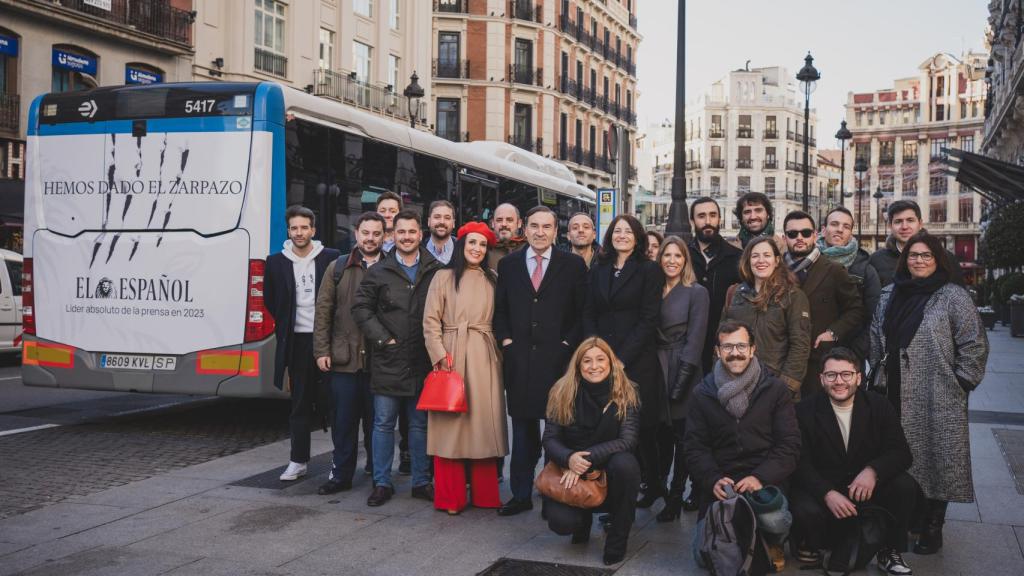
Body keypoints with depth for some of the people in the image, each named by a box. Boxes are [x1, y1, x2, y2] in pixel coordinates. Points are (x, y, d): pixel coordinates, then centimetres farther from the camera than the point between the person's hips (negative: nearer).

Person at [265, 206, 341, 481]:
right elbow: (270, 299, 17)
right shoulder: (276, 262, 4)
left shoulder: (332, 258, -2)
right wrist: (285, 323, 13)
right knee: (300, 404, 7)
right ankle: (298, 461, 14)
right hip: (296, 341, 2)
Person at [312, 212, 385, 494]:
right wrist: (321, 351, 1)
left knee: (376, 420, 7)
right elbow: (323, 310, 7)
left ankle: (378, 474, 20)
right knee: (343, 420, 6)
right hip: (343, 359, 1)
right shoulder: (337, 268, 9)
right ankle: (341, 474, 17)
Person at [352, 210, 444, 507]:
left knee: (420, 424, 10)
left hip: (423, 362, 0)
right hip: (387, 362, 0)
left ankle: (421, 482, 20)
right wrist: (382, 338, -4)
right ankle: (382, 483, 14)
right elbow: (361, 307, 3)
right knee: (383, 424, 5)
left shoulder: (436, 271, 3)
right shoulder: (379, 272, 4)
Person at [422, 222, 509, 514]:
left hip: (484, 358, 3)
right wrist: (440, 355, -9)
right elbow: (430, 320, 0)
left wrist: (500, 349, 4)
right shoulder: (443, 277, 4)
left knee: (484, 422, 4)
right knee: (450, 423, -1)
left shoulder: (492, 280, 12)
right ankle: (450, 498, 7)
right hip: (451, 355, -2)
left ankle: (485, 495, 13)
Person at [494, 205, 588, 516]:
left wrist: (567, 344, -5)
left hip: (557, 359, -2)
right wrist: (506, 339, 2)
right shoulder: (508, 264, 10)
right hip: (519, 359, 2)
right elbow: (499, 308, 15)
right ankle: (521, 494, 15)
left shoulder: (573, 264, 4)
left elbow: (583, 312, 4)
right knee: (522, 430, 8)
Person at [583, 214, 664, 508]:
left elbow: (648, 319, -6)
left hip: (637, 360, -3)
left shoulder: (649, 270, 0)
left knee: (642, 426, 0)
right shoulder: (598, 271, 15)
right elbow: (588, 315, 12)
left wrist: (622, 358, -12)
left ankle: (653, 484, 15)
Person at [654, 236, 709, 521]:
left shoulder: (696, 292, -3)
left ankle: (676, 497, 10)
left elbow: (695, 339, -9)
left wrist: (681, 380, -15)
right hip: (656, 369, 4)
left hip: (683, 371, -4)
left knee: (683, 436, 1)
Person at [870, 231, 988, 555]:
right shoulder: (890, 295, 11)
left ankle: (932, 528, 13)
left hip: (938, 400, -5)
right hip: (897, 395, 5)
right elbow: (876, 339, 16)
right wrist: (880, 378, 10)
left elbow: (975, 344, -7)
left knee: (935, 461, 2)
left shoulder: (953, 296, -5)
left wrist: (960, 382, -7)